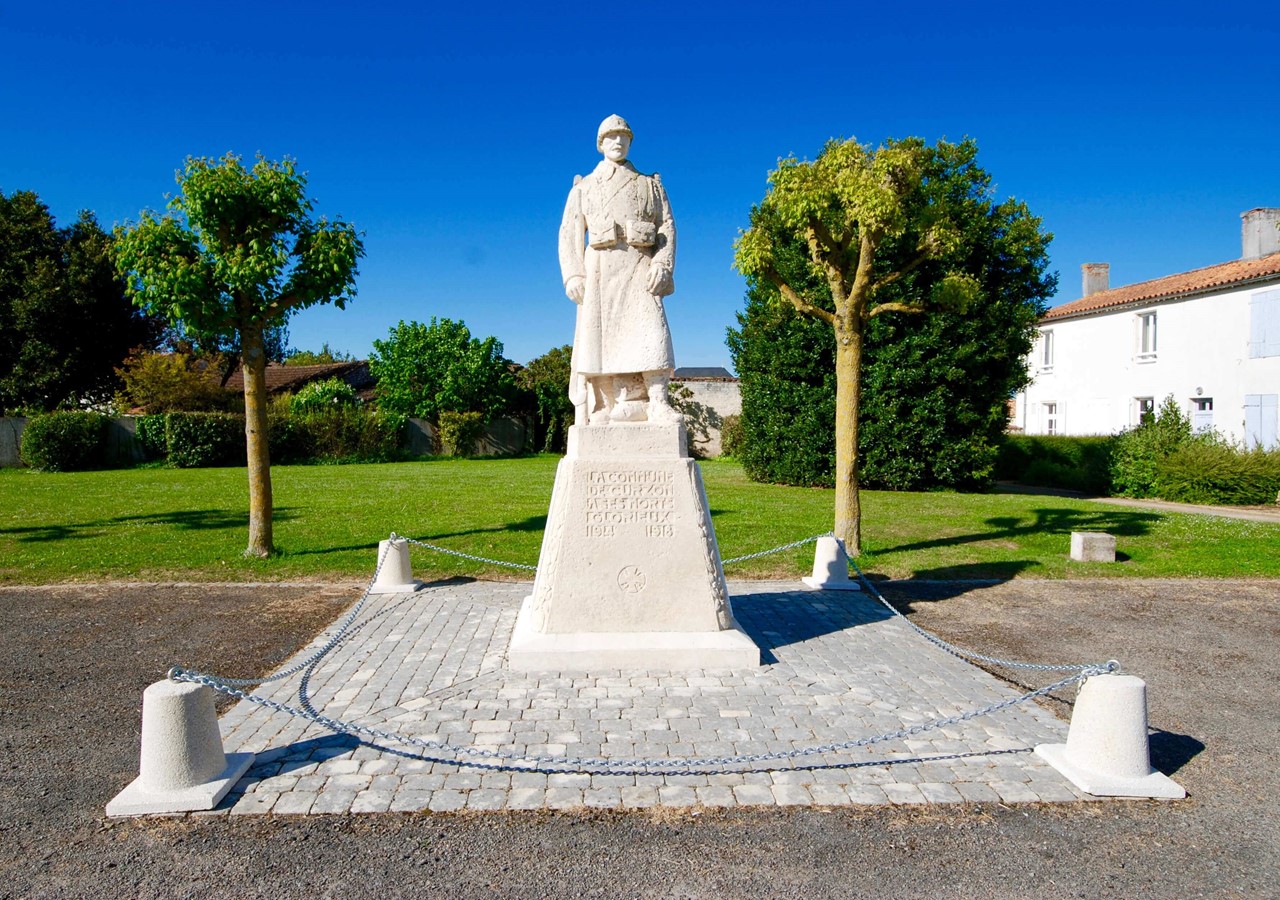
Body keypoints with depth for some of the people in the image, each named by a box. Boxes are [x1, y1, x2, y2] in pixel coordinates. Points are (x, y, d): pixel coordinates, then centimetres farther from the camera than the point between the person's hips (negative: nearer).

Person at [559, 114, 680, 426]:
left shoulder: (651, 185, 22)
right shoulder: (583, 188, 21)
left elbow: (667, 227, 10)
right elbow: (569, 235, 11)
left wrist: (662, 265, -8)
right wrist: (573, 276, -5)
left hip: (639, 269, -1)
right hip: (599, 269, 1)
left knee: (650, 329, -18)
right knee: (599, 334, -8)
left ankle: (658, 403, -25)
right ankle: (604, 407, -8)